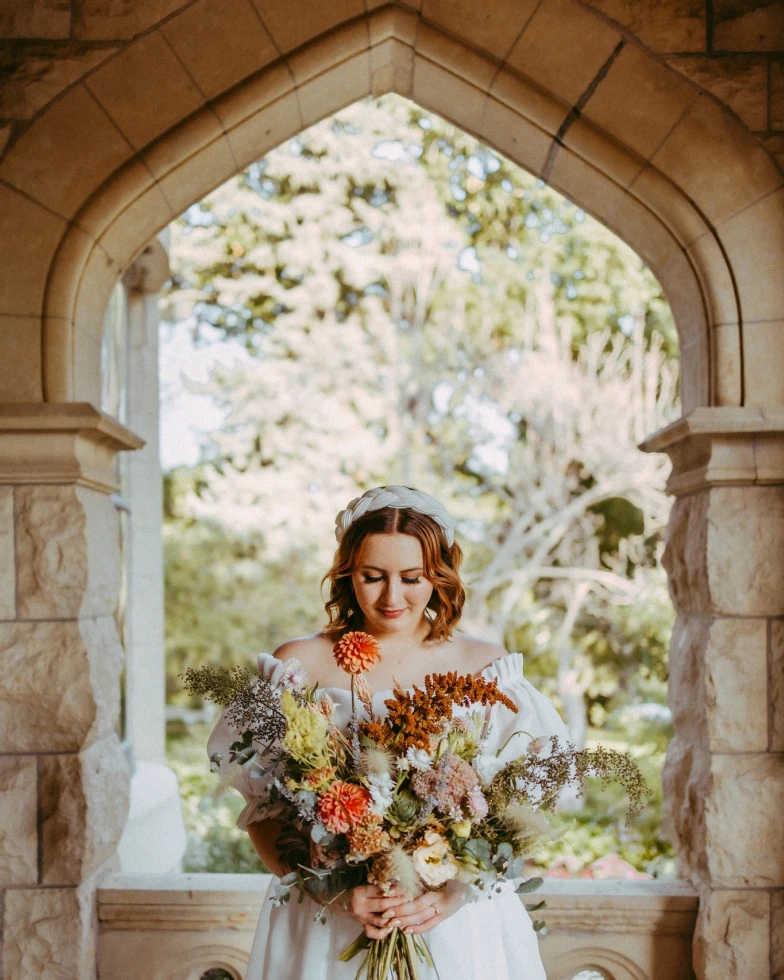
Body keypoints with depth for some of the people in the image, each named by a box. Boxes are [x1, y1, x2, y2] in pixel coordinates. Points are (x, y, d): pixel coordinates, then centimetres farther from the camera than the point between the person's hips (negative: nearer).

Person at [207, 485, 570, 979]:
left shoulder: (486, 667, 0)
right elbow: (262, 807, -3)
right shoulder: (298, 666, -2)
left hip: (461, 926, 1)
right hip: (327, 929, 0)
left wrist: (455, 892, -16)